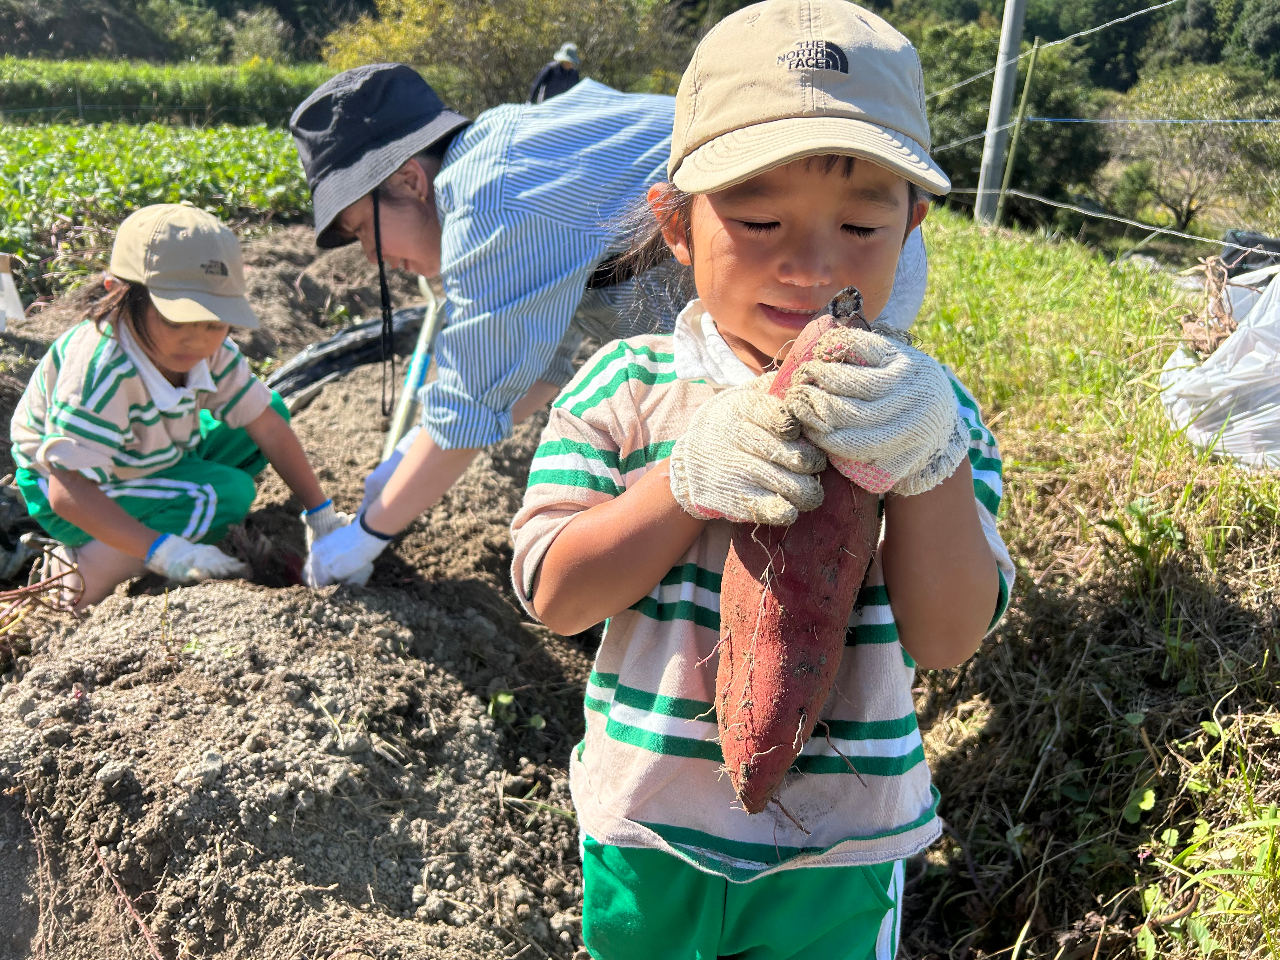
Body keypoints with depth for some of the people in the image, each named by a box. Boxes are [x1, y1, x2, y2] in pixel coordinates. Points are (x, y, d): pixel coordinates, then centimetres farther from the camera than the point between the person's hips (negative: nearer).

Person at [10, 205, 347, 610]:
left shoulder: (209, 350, -16)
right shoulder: (100, 371, -37)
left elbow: (269, 428, -10)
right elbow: (68, 492, -39)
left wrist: (321, 514, -10)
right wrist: (165, 552, -45)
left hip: (154, 459, 8)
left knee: (271, 409, 0)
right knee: (227, 494, -28)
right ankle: (85, 570, -15)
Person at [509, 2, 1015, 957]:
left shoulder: (922, 404, -10)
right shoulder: (626, 388, -12)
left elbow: (948, 638, -16)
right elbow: (553, 595, -15)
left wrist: (932, 460, -31)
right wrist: (689, 480, -29)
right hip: (647, 827, 1)